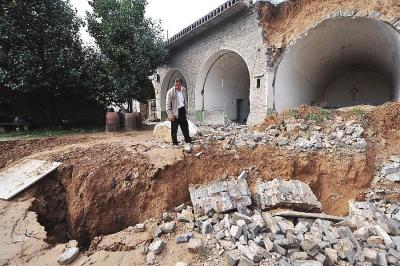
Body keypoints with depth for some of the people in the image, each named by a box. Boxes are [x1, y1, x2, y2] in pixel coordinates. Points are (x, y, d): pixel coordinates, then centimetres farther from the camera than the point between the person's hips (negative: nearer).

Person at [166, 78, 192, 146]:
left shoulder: (184, 90, 2)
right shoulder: (170, 92, -14)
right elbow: (168, 105, -14)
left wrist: (186, 109, 15)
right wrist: (170, 114, -22)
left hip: (182, 110, 5)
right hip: (175, 112, -5)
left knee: (185, 126, 16)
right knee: (174, 129, 1)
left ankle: (188, 140, 31)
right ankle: (175, 143, 15)